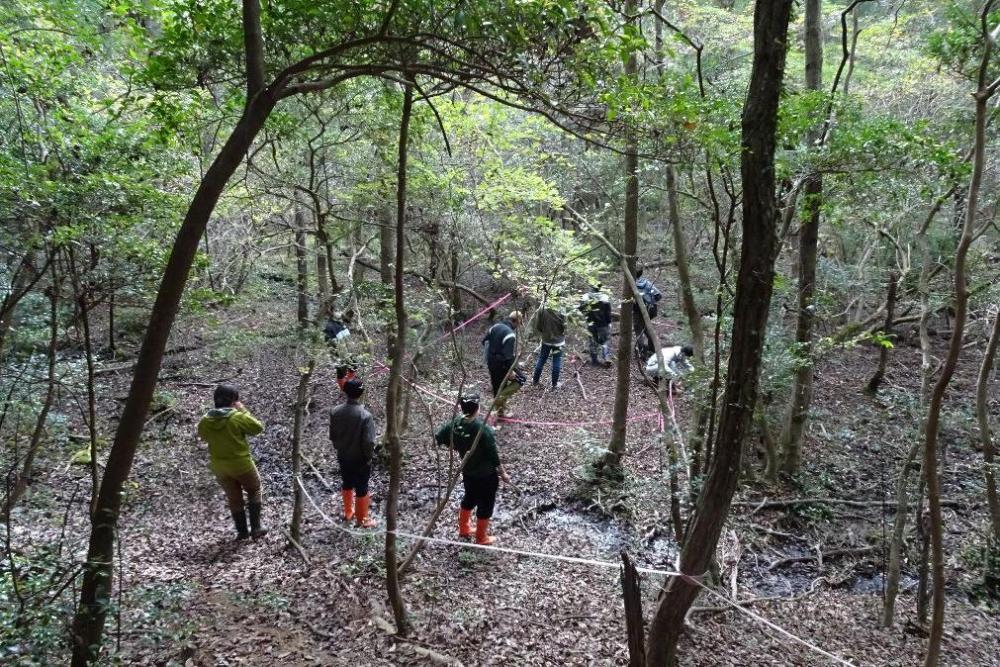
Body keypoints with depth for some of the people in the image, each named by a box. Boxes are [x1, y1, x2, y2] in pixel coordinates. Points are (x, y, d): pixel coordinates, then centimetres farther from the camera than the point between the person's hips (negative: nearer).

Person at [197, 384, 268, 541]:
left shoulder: (205, 420, -6)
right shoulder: (238, 417, -22)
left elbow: (203, 436, 13)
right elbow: (258, 428, -9)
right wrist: (243, 410, -7)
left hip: (219, 466, 4)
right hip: (241, 464, -4)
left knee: (234, 498, 19)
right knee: (254, 491, 19)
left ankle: (242, 531, 26)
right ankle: (255, 528, 15)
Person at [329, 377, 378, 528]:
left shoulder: (335, 411, -11)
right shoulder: (365, 415, -27)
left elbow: (332, 435, 1)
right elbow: (369, 442, -25)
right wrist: (369, 456, -7)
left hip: (343, 456, 5)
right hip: (360, 459, -5)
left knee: (347, 484, 24)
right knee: (361, 489, 12)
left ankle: (348, 512, 43)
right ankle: (361, 520, 26)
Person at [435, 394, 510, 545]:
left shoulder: (455, 423, -14)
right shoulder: (483, 429, -30)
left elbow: (438, 438, 0)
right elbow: (494, 455, -22)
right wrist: (503, 473, -8)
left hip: (467, 472, 6)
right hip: (486, 475, -6)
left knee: (469, 498, 29)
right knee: (485, 504, 15)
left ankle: (464, 528, 46)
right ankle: (481, 538, 31)